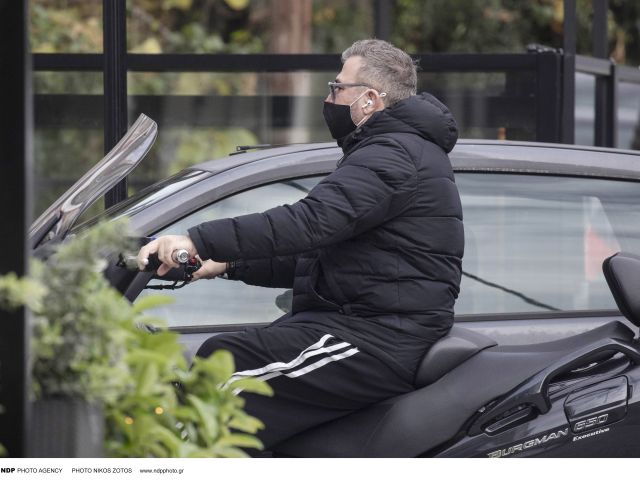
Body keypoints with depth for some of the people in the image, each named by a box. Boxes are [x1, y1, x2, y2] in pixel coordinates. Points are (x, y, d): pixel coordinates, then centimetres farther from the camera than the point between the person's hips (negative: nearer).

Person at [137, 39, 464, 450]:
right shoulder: (402, 148, 24)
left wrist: (200, 241, -29)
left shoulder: (393, 155, -12)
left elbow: (310, 222, -26)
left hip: (380, 339, -11)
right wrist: (226, 265, 17)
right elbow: (318, 254, 25)